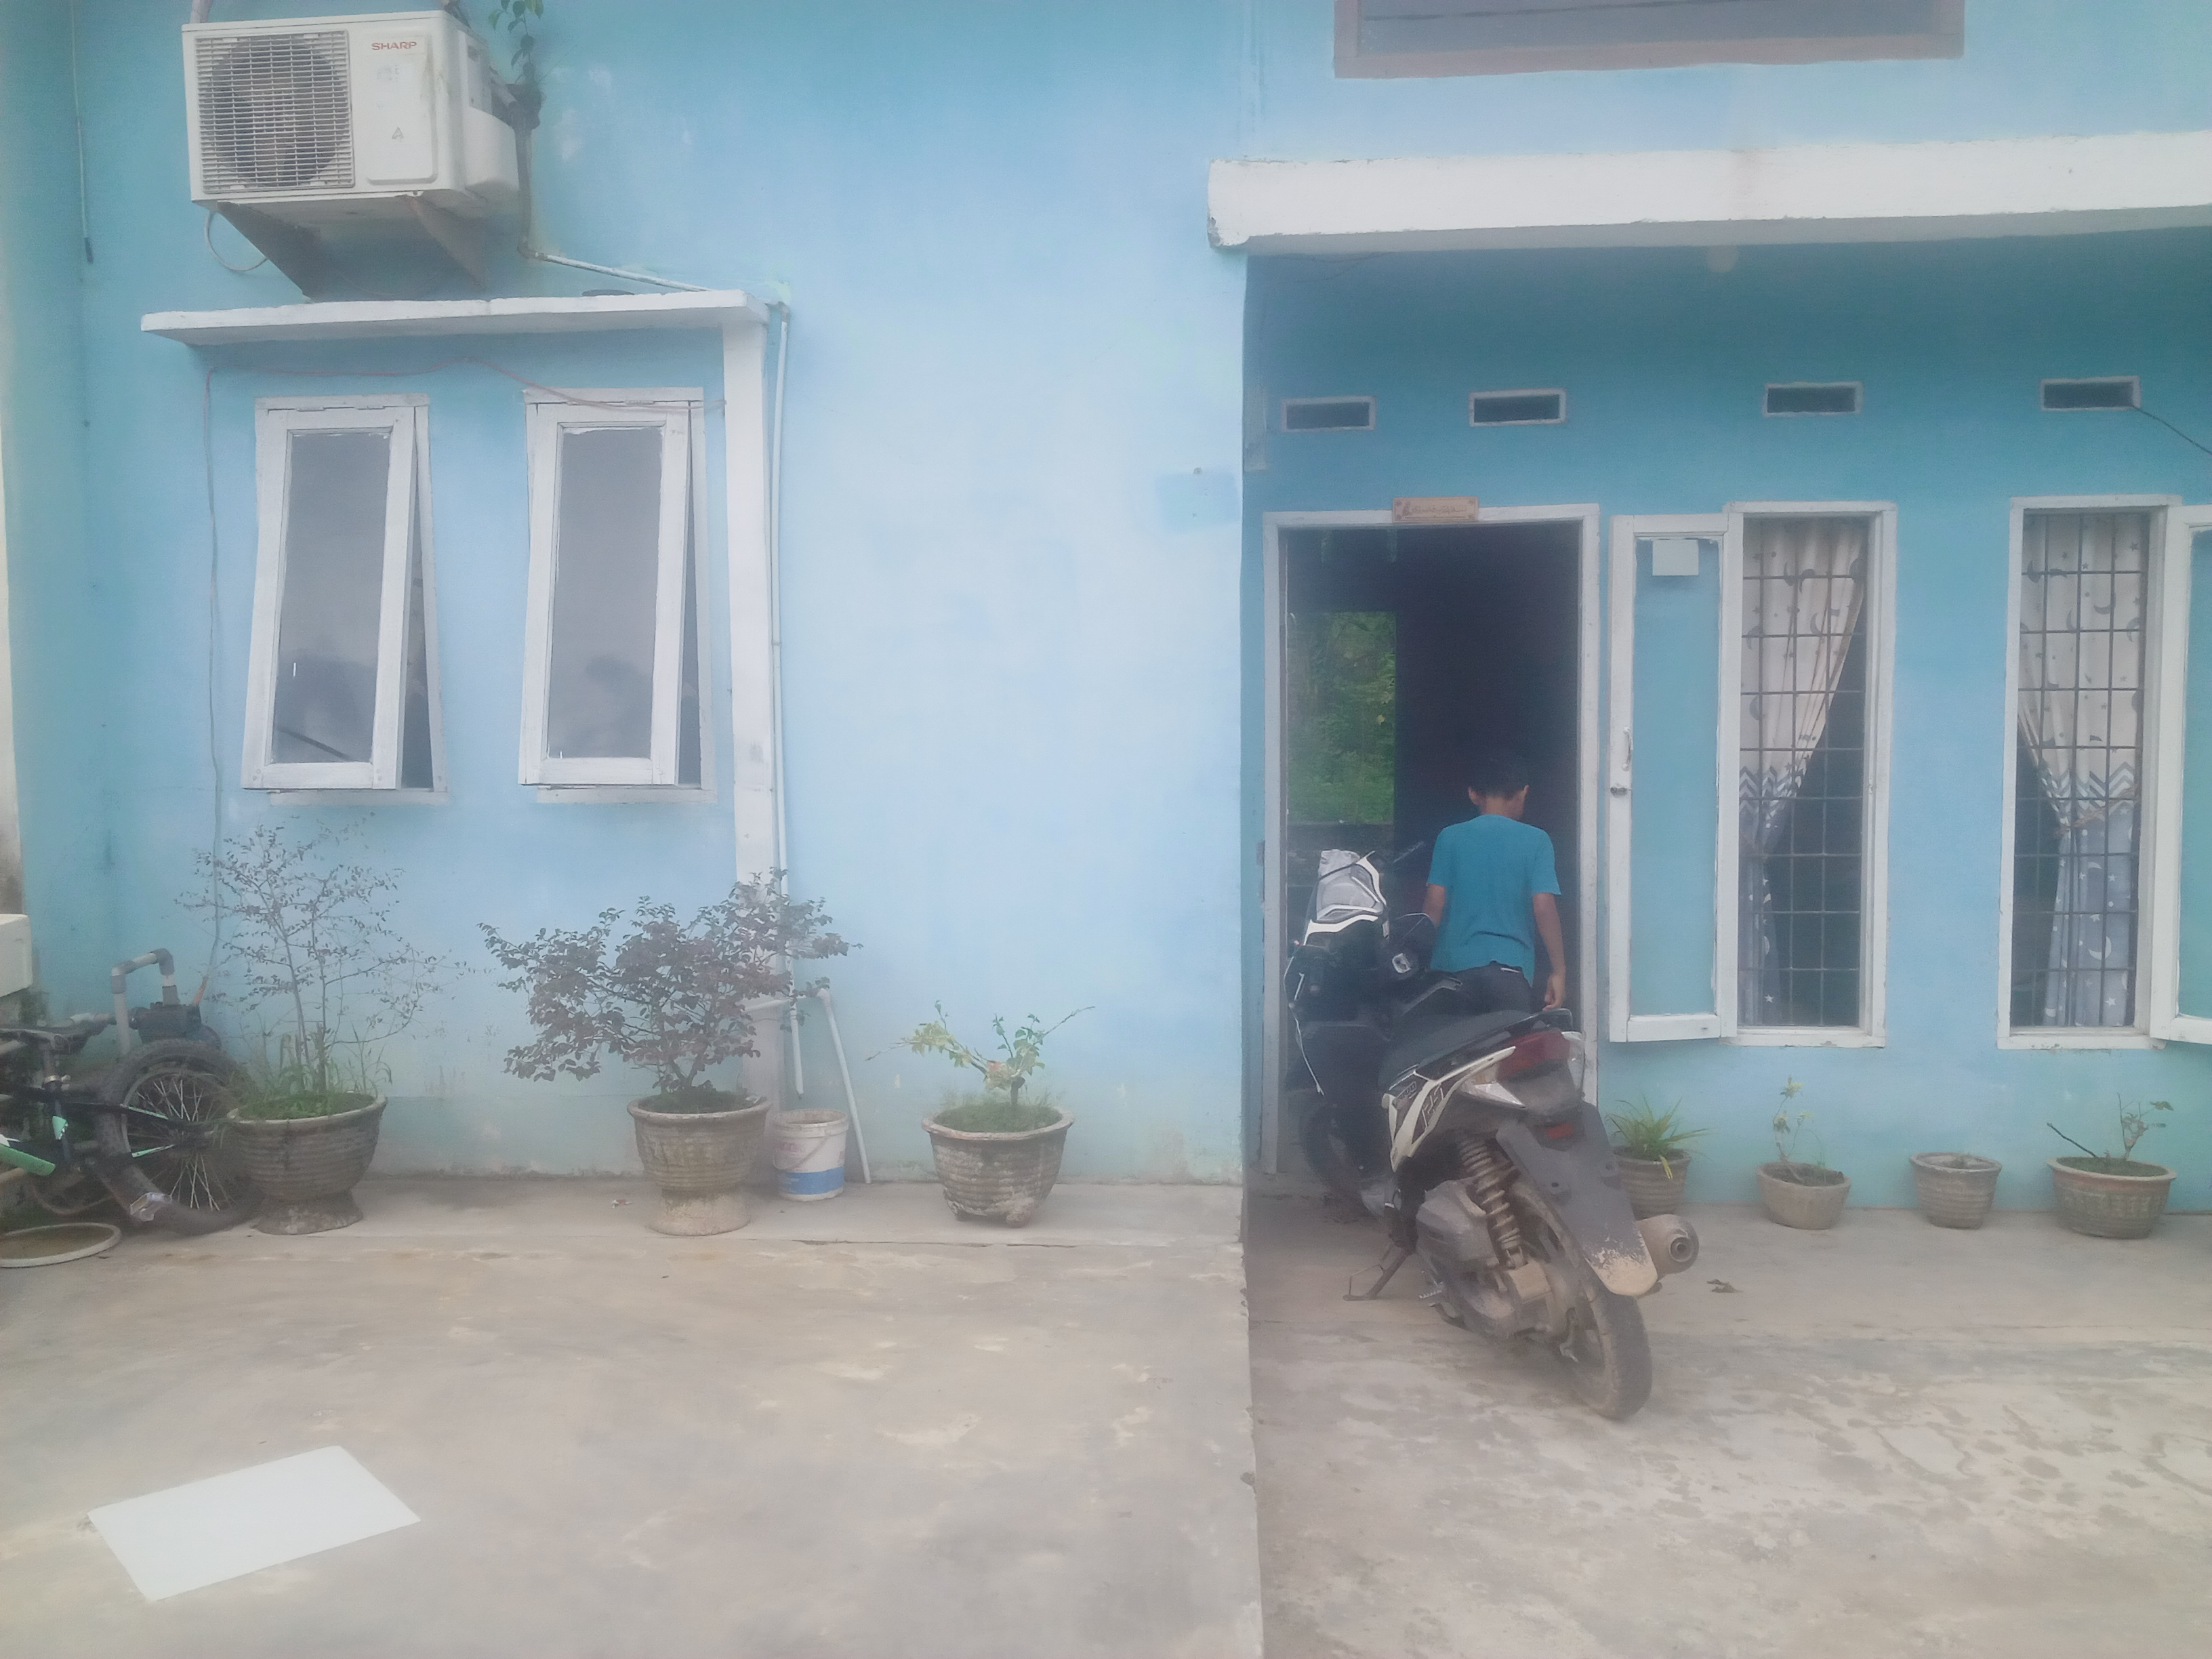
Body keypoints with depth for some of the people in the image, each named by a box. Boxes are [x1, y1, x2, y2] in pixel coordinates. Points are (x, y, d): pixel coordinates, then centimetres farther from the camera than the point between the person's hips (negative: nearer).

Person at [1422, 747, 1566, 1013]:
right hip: (1510, 968, -2)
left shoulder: (1449, 838, 4)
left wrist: (1424, 962, 10)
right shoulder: (1535, 840, 0)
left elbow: (1435, 904, 1)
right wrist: (1558, 971, 0)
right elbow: (1544, 906, -6)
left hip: (1452, 967, 2)